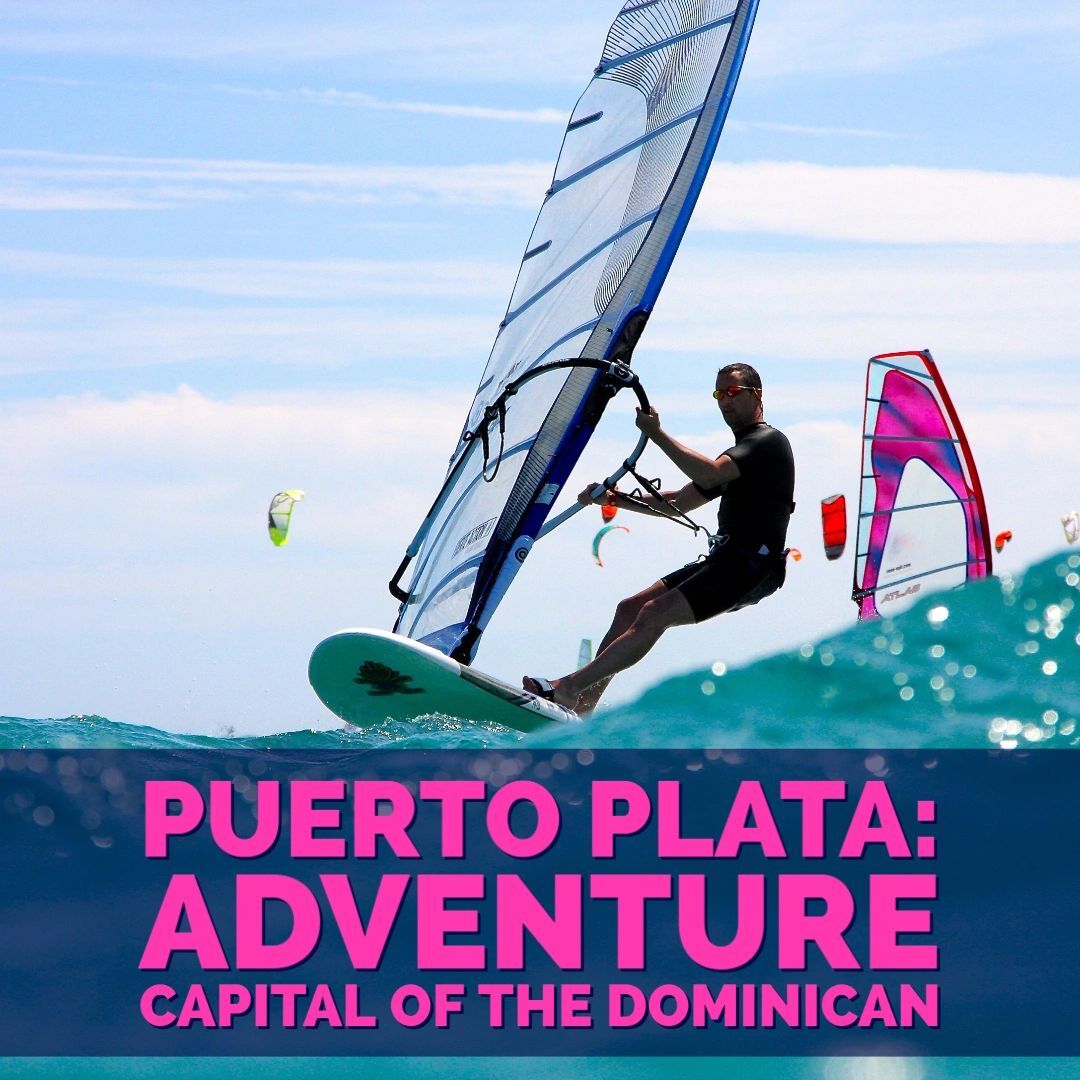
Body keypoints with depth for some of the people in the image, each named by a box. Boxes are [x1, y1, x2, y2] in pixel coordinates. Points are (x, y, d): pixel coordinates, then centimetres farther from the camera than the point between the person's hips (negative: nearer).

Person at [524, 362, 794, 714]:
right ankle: (580, 708, 0)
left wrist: (656, 434, -17)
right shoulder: (742, 453, 26)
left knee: (654, 615, -21)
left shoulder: (768, 441, -6)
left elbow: (708, 474, -23)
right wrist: (612, 498, 17)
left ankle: (568, 687, -24)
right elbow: (679, 503, 26)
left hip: (751, 566, -10)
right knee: (630, 609, 3)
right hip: (722, 559, 10)